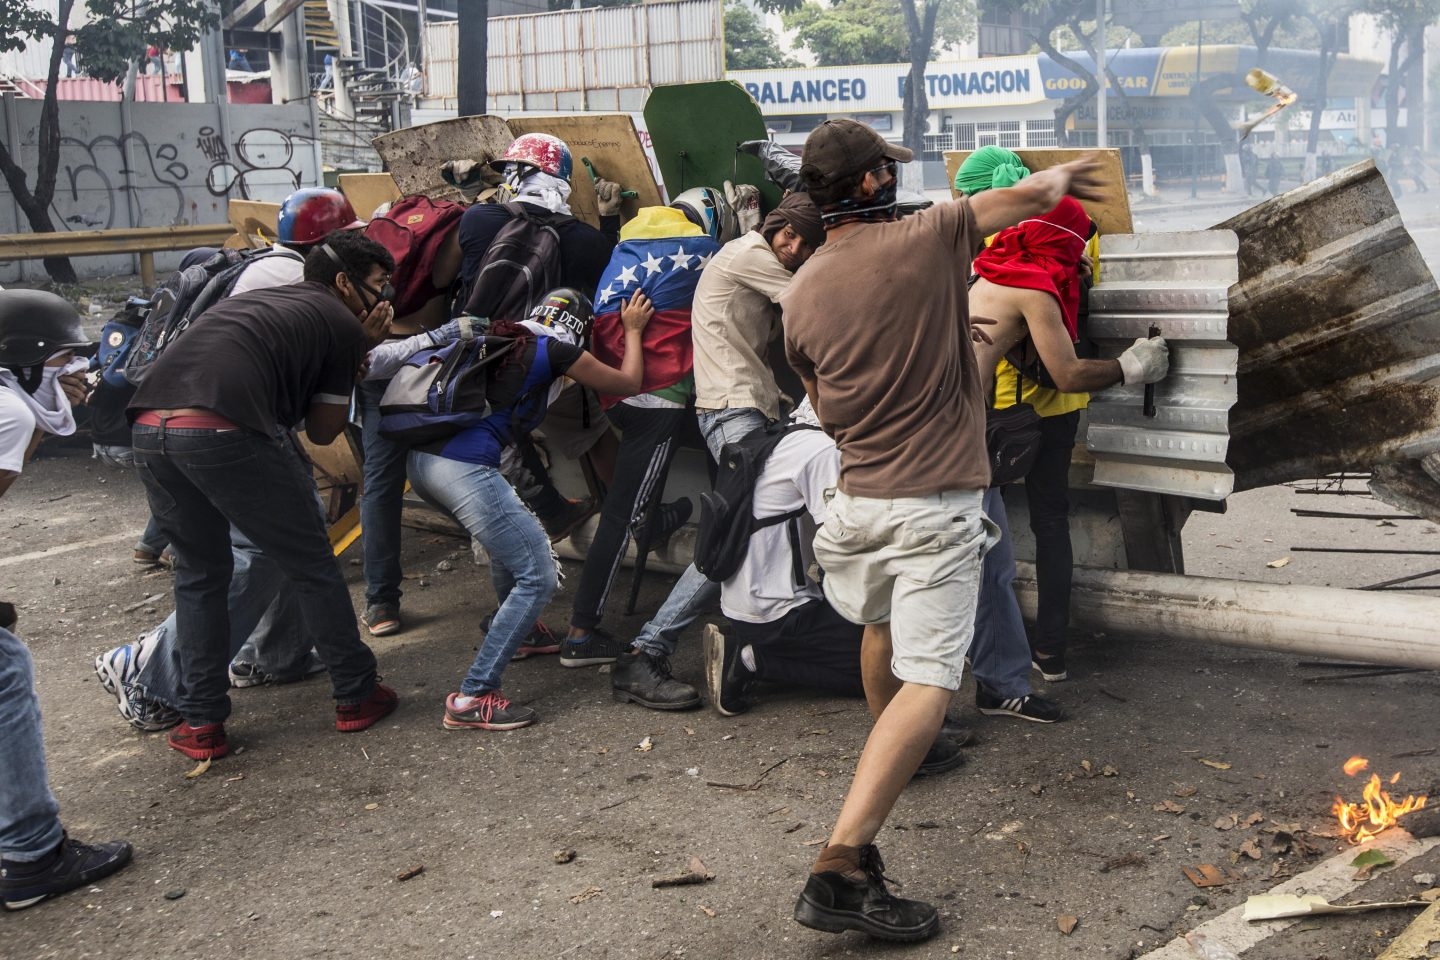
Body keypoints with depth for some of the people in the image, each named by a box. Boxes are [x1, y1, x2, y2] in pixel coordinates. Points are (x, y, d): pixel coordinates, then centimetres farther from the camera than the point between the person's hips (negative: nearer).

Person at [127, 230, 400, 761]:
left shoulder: (255, 298, 33)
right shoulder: (343, 323, 13)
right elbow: (323, 431, 16)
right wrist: (360, 354, 24)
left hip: (150, 426, 7)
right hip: (225, 431, -7)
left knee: (200, 573, 22)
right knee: (312, 566, 11)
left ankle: (201, 723, 21)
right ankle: (357, 695, 22)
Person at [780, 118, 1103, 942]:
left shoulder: (801, 294, 1)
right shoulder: (926, 240, -11)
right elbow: (1033, 196, 3)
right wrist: (1063, 178, 25)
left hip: (857, 499, 6)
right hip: (937, 505, -5)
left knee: (882, 630, 31)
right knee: (928, 681, -8)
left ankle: (890, 749, 56)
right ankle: (844, 862, -19)